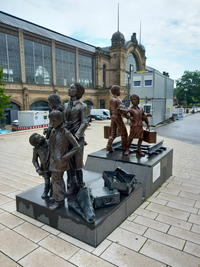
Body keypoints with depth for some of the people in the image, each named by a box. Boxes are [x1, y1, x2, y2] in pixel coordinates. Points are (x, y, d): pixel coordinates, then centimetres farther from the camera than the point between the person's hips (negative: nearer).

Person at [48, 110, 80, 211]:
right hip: (53, 160, 7)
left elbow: (76, 146, -14)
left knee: (56, 180, 0)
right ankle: (61, 198, 33)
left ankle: (59, 201, 16)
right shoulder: (53, 131, 4)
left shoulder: (66, 133, -17)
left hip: (60, 161, -7)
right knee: (59, 179, 17)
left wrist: (65, 157, -18)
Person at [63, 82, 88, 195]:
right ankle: (73, 185, 21)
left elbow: (84, 123, -13)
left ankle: (80, 184, 20)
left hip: (77, 137, -6)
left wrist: (76, 136, -22)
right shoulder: (66, 105, 12)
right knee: (69, 162, 8)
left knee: (76, 163, -1)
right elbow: (62, 121, 12)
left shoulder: (82, 106, -7)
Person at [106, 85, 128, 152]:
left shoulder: (111, 99, 9)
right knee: (123, 133, 5)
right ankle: (125, 148, 13)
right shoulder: (118, 100, -16)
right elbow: (121, 110, -25)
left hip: (113, 116, 8)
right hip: (118, 116, -8)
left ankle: (109, 147, 9)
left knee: (113, 133, 14)